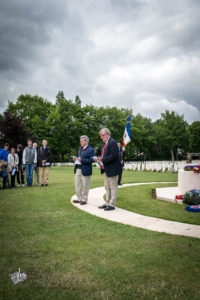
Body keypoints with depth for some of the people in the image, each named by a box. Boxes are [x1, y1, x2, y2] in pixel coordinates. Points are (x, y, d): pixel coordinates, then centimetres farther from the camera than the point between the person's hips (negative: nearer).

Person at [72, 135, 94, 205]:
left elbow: (91, 160, -17)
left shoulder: (90, 150, -10)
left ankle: (84, 199, 18)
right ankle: (79, 198, 27)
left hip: (85, 170, -7)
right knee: (77, 185, 13)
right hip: (78, 169, 8)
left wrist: (82, 160, -23)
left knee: (85, 186, 5)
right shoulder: (80, 148, 14)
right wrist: (76, 159, 1)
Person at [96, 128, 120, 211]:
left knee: (113, 187, 0)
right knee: (107, 187, 16)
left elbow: (113, 156, -23)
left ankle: (112, 205, 8)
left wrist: (103, 159, -20)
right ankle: (107, 203, 26)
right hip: (107, 169, 10)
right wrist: (101, 159, 3)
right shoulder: (105, 143, 15)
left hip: (112, 169, -10)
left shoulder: (112, 142, -16)